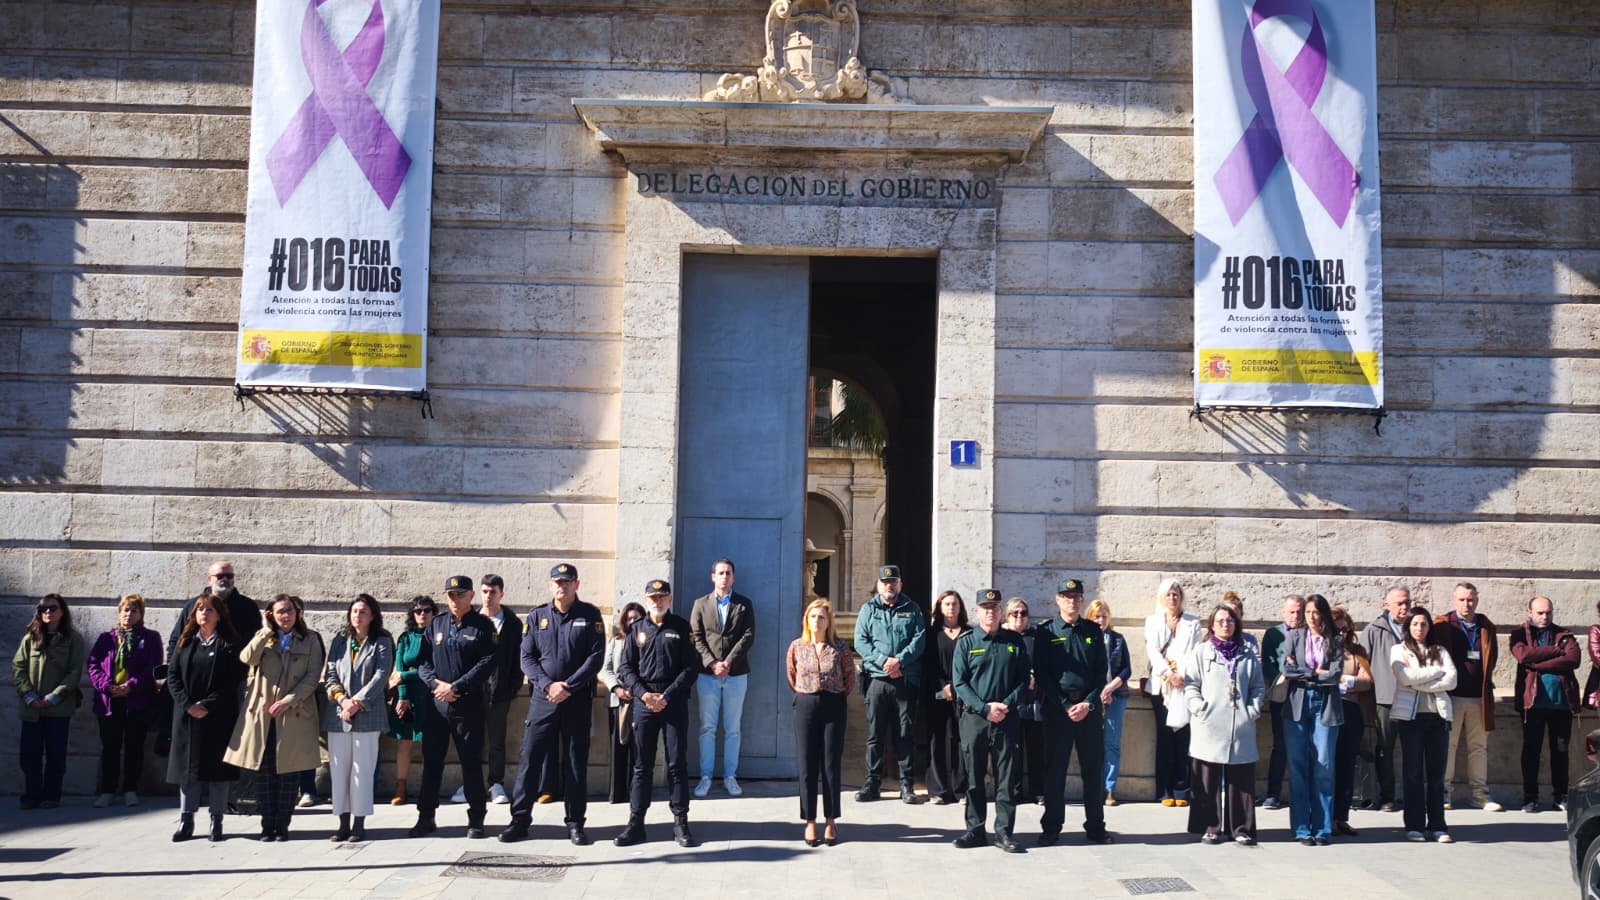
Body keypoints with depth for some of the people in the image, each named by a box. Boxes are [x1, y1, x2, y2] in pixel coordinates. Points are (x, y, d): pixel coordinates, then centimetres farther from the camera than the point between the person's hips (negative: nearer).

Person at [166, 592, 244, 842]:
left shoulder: (229, 644, 2)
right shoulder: (185, 641, 11)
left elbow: (234, 680, -5)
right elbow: (172, 674, 5)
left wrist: (208, 705, -13)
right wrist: (187, 704, -9)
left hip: (219, 716, -2)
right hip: (188, 715, 3)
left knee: (217, 764, -1)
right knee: (188, 764, 4)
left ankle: (217, 820, 6)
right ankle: (186, 820, 9)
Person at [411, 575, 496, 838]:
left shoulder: (482, 626, -1)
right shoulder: (435, 625, 12)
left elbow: (486, 663, -11)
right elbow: (423, 661, 8)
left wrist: (455, 687, -15)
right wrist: (436, 684, -10)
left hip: (469, 705, -4)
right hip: (436, 703, 4)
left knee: (471, 762, 0)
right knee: (431, 761, 8)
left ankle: (476, 819, 11)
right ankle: (426, 817, 17)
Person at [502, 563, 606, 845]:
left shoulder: (590, 616, 2)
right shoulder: (536, 616, 7)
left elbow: (596, 657, -4)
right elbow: (526, 657, 3)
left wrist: (568, 687, -13)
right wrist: (548, 685, -12)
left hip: (578, 700, -1)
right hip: (542, 698, 1)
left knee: (576, 763, 4)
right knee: (529, 759, 0)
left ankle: (575, 823, 12)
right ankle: (519, 820, 8)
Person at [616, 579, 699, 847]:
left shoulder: (681, 627, 4)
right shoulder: (637, 629, 9)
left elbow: (691, 667, -1)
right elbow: (625, 667, 6)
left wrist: (667, 696, -10)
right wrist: (644, 694, -8)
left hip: (675, 703, -2)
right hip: (643, 702, 2)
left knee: (677, 764, 0)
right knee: (642, 766, 5)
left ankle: (681, 823, 6)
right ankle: (635, 824, 8)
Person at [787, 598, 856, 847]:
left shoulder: (839, 647, -1)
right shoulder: (797, 647, 3)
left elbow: (850, 676, 10)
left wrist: (837, 696, 10)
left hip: (833, 707, -1)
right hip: (805, 706, 1)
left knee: (831, 766, 2)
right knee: (807, 766, 1)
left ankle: (831, 822, 10)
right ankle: (810, 822, 8)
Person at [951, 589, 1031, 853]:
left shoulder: (1015, 642, 8)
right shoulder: (966, 642, 4)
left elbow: (1023, 679, 6)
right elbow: (959, 682, -1)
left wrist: (1007, 705, -10)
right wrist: (985, 708, -12)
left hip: (1007, 719, 1)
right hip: (974, 719, -1)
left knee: (1006, 778, 1)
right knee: (974, 777, 4)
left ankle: (1003, 832, 7)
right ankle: (975, 830, 12)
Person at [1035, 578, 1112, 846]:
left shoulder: (1093, 631, 8)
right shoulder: (1046, 632, 2)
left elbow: (1102, 671, 6)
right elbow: (1041, 674, -3)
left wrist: (1088, 703, -8)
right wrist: (1065, 706, -10)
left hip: (1090, 708, 2)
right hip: (1056, 707, -2)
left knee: (1093, 768, 6)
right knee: (1054, 769, 1)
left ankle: (1095, 826, 15)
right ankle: (1051, 828, 9)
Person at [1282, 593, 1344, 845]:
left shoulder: (1335, 642, 8)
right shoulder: (1294, 637, 9)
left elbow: (1335, 675, -5)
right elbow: (1287, 670, -3)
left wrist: (1303, 674, -4)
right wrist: (1317, 673, -5)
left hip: (1325, 706, 0)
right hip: (1297, 705, 0)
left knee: (1324, 767, -2)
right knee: (1298, 767, -1)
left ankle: (1322, 828, 5)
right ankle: (1301, 828, 3)